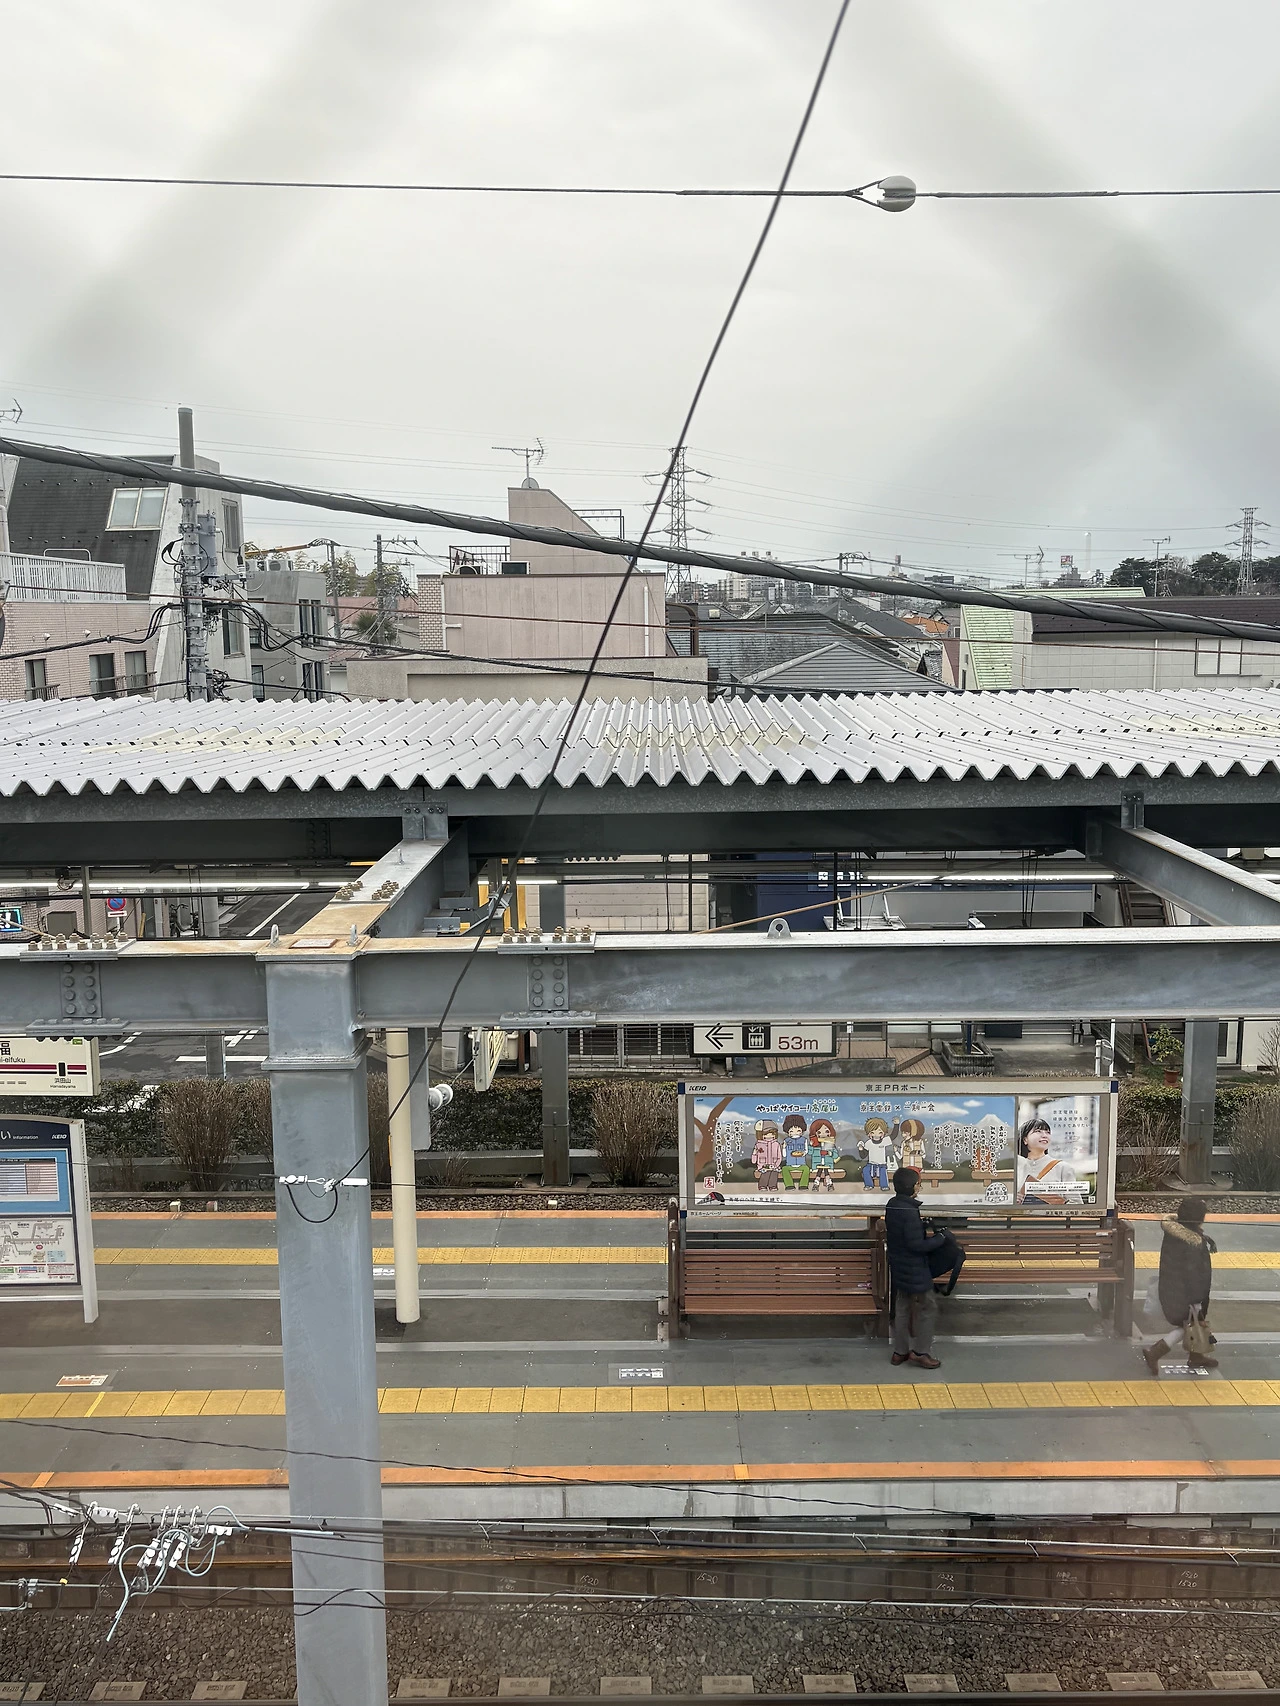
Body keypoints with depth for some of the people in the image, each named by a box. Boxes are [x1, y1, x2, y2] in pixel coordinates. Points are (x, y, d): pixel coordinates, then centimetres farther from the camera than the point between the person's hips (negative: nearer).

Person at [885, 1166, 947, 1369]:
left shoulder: (892, 1205, 3)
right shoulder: (909, 1212, -26)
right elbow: (916, 1244, -24)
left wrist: (925, 1234, 11)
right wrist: (939, 1239, -11)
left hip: (899, 1268, 9)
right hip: (914, 1271, -9)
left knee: (902, 1309, 17)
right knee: (927, 1309, 5)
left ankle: (900, 1351, 24)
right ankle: (920, 1352, 11)